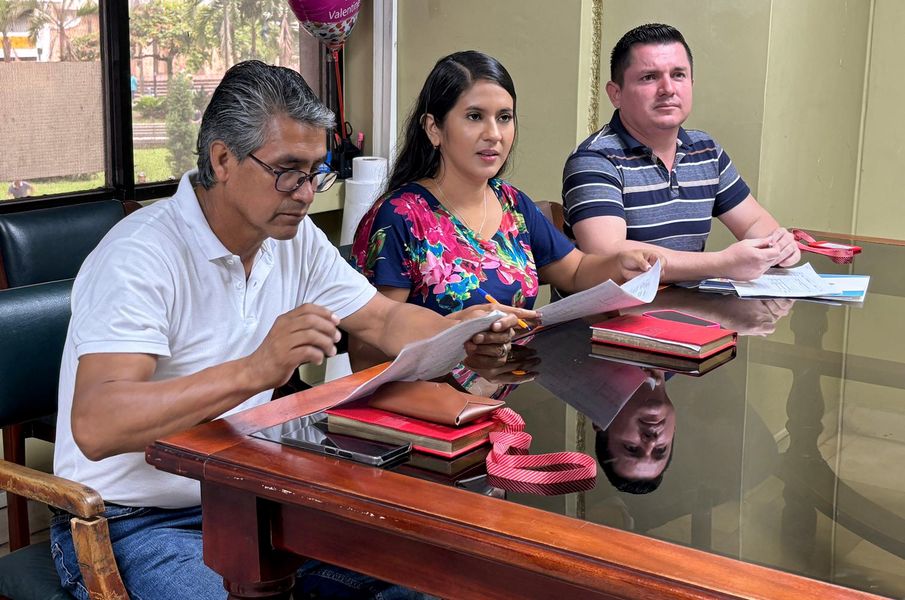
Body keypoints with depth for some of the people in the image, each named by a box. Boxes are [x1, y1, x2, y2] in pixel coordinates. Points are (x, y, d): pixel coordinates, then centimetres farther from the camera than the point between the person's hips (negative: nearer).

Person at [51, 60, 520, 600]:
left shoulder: (295, 237, 2)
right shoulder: (140, 258, -22)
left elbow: (385, 319, 11)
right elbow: (94, 427, -34)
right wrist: (256, 370, -44)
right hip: (135, 525, -6)